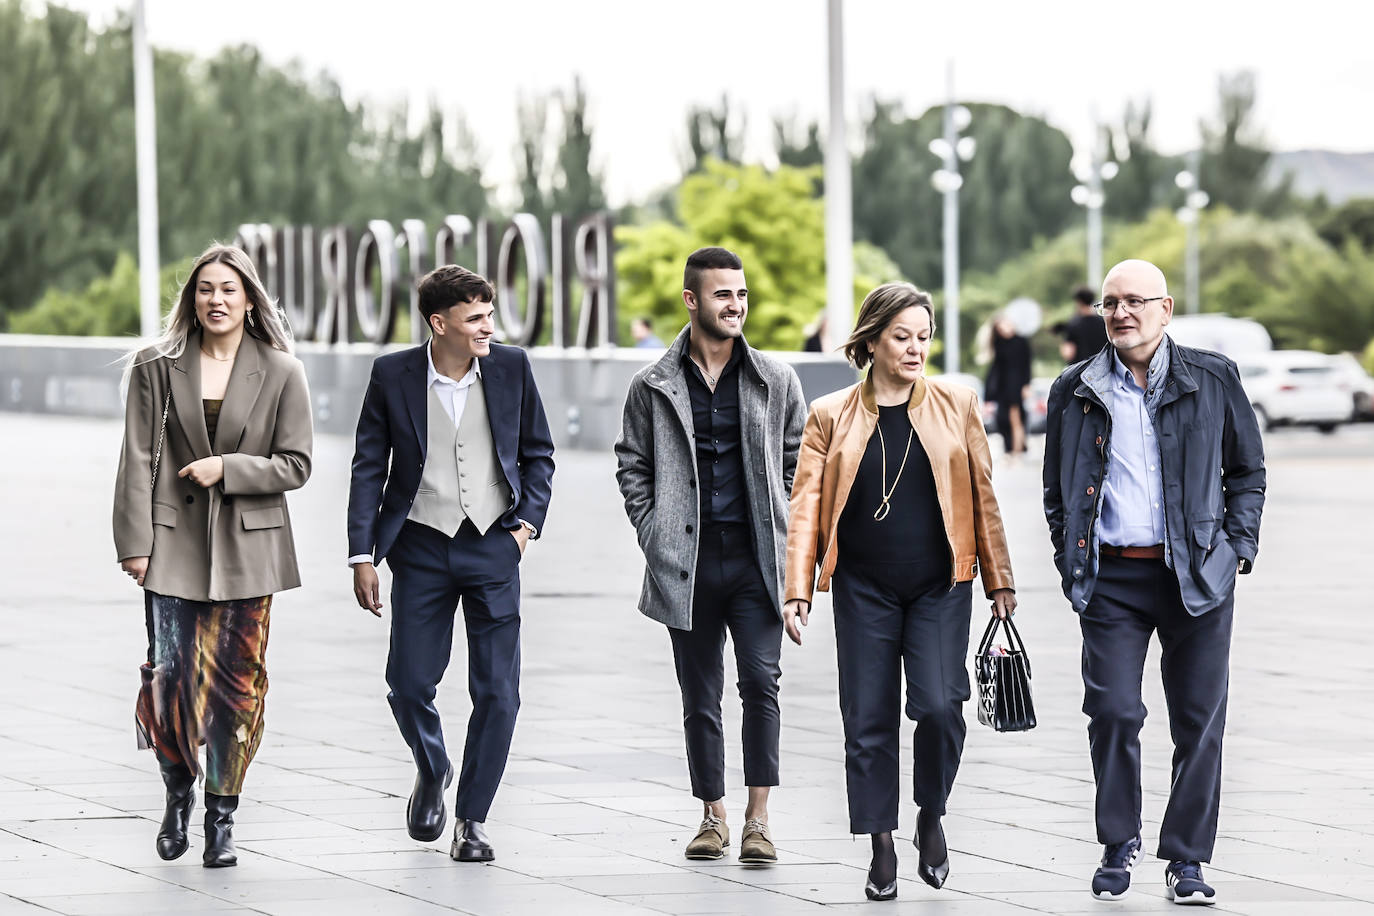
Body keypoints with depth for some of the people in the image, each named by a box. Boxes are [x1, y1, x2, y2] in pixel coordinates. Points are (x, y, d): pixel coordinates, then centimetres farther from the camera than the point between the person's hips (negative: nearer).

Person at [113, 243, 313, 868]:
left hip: (248, 549, 0)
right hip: (175, 544, 0)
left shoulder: (281, 373, 2)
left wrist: (227, 468, -12)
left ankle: (221, 817, 12)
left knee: (238, 683, 1)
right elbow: (138, 461, 1)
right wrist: (134, 544, -5)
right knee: (171, 677, -5)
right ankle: (179, 794, 20)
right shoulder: (157, 367, 3)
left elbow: (295, 464, 2)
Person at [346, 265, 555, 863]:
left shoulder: (510, 368, -1)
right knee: (408, 684, 0)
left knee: (498, 692, -3)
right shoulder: (393, 375, -4)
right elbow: (369, 469, 1)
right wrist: (363, 556, -4)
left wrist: (527, 522, 0)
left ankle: (472, 819, 9)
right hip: (423, 547, 0)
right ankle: (431, 772, 31)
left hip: (493, 546, 1)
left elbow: (538, 454, 11)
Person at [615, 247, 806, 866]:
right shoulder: (653, 387, 5)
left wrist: (786, 534, 4)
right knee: (700, 695, 6)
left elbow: (799, 461, 13)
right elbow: (632, 465, 11)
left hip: (757, 558, -1)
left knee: (760, 679, -14)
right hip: (688, 562, 1)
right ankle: (713, 816, 17)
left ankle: (758, 818, -11)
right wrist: (655, 535, 1)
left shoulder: (775, 380, 7)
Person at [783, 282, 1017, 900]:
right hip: (864, 592, 1)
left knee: (938, 705, -16)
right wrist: (797, 591, -7)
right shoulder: (831, 416, 4)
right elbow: (806, 504, 1)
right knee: (868, 722, 1)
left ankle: (932, 816, 10)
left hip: (940, 588, -1)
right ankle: (882, 850, 13)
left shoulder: (956, 407, 5)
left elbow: (982, 497, 10)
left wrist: (998, 581, 10)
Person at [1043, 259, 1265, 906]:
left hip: (1197, 574, 0)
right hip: (1111, 575, 0)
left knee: (1199, 719, 1)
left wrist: (1239, 549, 3)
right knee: (1112, 710, -7)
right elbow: (1057, 489, 15)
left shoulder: (1212, 380, 4)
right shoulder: (1077, 391, 7)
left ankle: (1187, 860, 11)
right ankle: (1119, 845, 12)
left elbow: (1247, 470, 12)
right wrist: (1071, 562, 6)